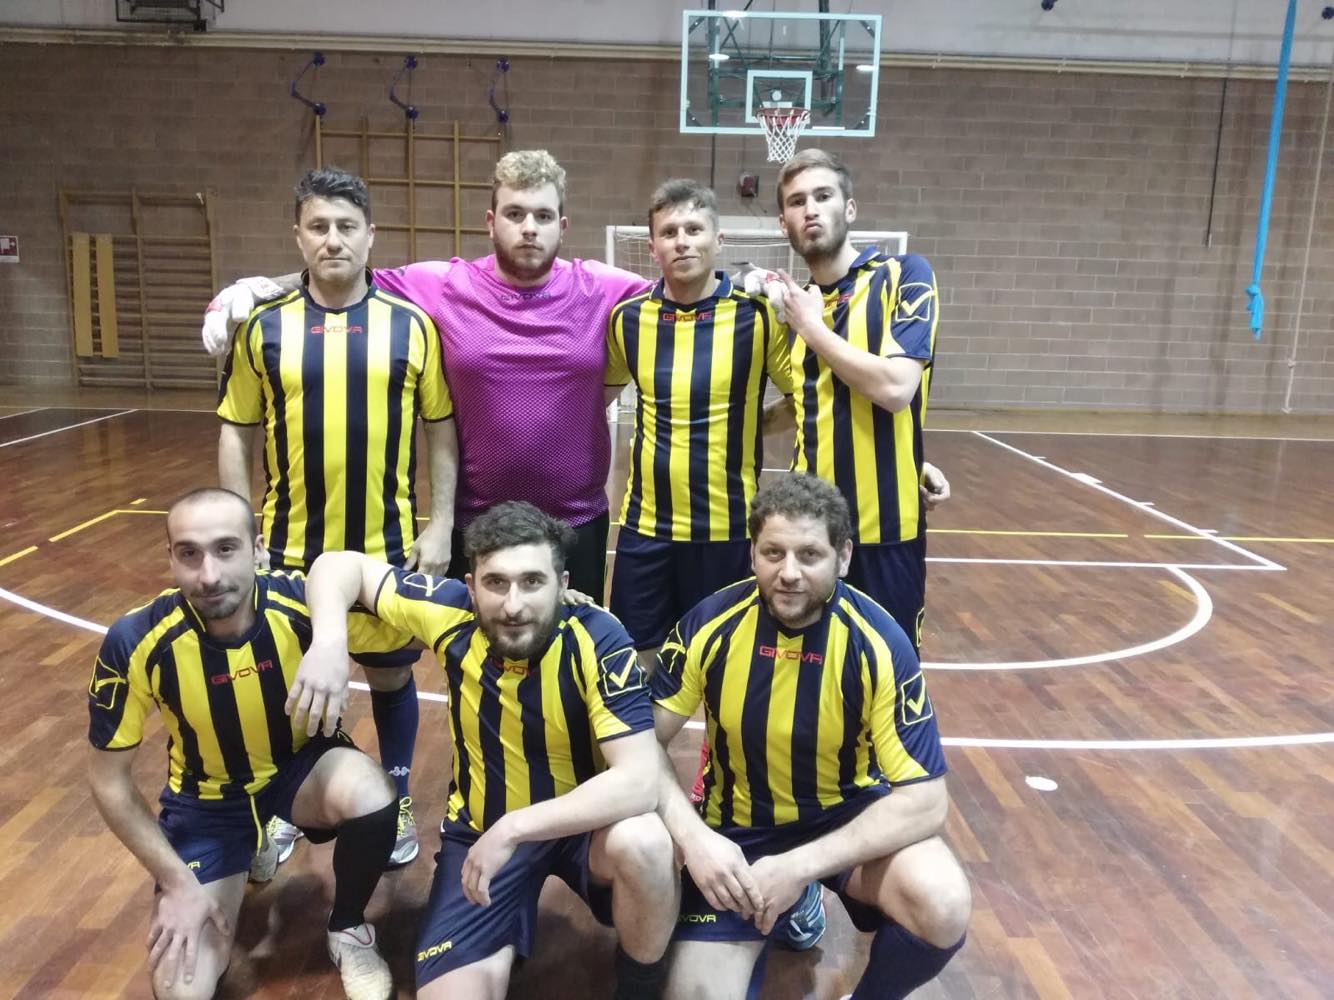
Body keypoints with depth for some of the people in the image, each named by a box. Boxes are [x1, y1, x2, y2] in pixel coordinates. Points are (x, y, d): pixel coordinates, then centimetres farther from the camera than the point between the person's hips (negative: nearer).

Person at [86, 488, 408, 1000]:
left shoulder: (305, 603, -28)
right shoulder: (136, 643, -25)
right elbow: (109, 779, -10)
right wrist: (178, 883, -11)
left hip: (302, 765, 0)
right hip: (207, 797, 0)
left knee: (368, 795, -34)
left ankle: (347, 930, -3)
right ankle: (249, 853, 19)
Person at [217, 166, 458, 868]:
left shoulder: (412, 324, -3)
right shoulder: (264, 326, -1)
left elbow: (442, 429, 1)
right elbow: (236, 434, 3)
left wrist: (440, 526, -5)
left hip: (389, 543, -1)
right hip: (291, 546, 1)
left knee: (391, 675, 13)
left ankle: (396, 803, 33)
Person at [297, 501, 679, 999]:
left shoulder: (597, 640, -26)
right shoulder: (452, 613, -19)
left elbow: (640, 780, -32)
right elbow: (342, 565, -6)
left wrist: (514, 829, -35)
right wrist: (330, 639, -27)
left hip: (583, 822, -1)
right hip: (480, 826, 2)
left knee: (642, 843, -34)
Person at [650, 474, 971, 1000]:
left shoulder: (877, 642, -21)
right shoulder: (710, 625, -17)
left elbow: (925, 799, -20)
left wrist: (801, 867, -27)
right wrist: (693, 837, -25)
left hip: (847, 812, 0)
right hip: (739, 826, 1)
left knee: (944, 906, -28)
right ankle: (762, 927, 18)